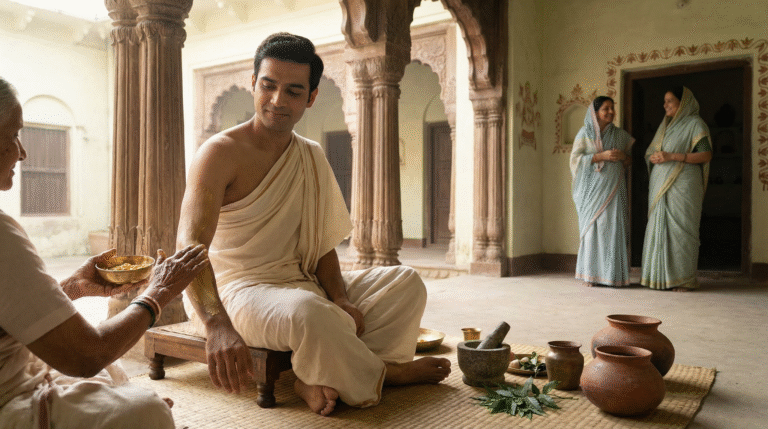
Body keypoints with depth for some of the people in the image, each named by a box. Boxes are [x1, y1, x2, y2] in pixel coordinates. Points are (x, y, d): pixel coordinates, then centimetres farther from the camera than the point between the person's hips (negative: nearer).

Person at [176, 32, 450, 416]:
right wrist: (218, 326, -43)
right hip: (235, 288, -7)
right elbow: (190, 246, -26)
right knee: (308, 313, -39)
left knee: (406, 283, -1)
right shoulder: (220, 153, -12)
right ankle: (379, 374, -5)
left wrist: (340, 298, -10)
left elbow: (321, 243, 9)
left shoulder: (312, 158, 9)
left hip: (300, 282, 7)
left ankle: (322, 379, -18)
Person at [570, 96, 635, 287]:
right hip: (592, 188, -2)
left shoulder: (620, 135, 13)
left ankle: (613, 274, 1)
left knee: (614, 228, -4)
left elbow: (628, 162, 21)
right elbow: (575, 158, -4)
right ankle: (590, 274, 0)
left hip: (614, 188, 3)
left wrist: (623, 157, -3)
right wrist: (601, 156, -14)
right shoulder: (585, 133, 4)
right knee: (592, 227, -6)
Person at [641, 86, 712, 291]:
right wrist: (654, 157, -3)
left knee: (681, 229, -7)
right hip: (660, 184, 7)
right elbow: (649, 152, 21)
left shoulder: (695, 124, -2)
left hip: (682, 185, -7)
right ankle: (661, 276, 6)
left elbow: (706, 155, -11)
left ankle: (684, 278, -2)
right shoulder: (665, 124, 19)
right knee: (659, 227, 2)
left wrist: (672, 156, -18)